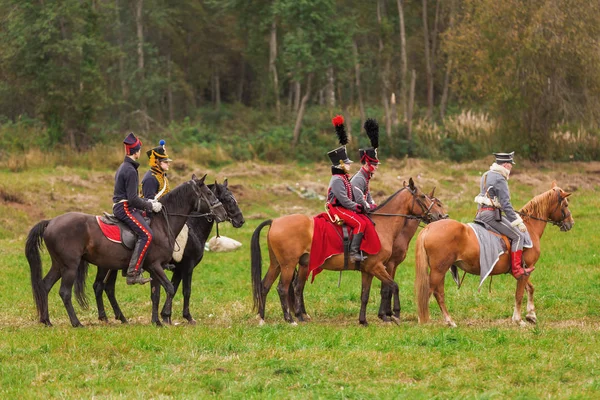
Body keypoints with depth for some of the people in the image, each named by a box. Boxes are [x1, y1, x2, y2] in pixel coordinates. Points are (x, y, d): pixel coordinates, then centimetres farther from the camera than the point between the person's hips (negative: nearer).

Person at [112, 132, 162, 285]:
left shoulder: (123, 168, 17)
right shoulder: (131, 171, -17)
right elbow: (133, 198, -21)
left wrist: (147, 203, 16)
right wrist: (150, 206, -10)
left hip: (120, 206, 11)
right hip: (125, 208, -11)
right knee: (146, 235, -20)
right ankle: (133, 273, -26)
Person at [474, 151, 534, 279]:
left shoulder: (486, 175, 16)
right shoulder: (500, 180, -14)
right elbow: (506, 205, -19)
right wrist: (518, 222, -15)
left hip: (481, 213, 10)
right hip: (492, 214, -10)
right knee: (518, 236, -8)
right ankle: (516, 269, -12)